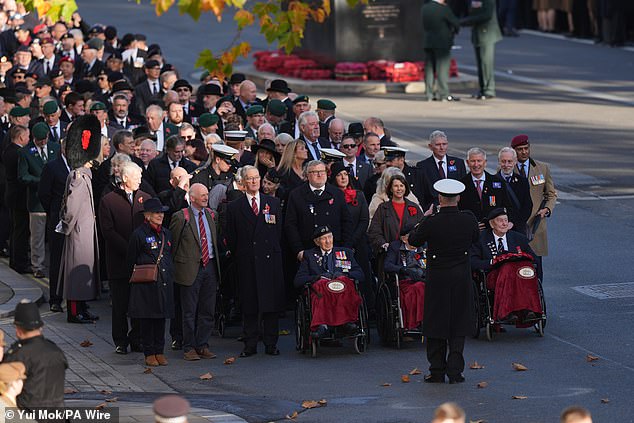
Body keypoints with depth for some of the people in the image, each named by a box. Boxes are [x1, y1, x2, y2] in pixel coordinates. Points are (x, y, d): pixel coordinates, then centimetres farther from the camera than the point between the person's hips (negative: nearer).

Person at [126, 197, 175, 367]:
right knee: (147, 319, -1)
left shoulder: (166, 233, 11)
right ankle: (149, 354, 5)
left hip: (164, 282, 5)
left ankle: (159, 351, 13)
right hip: (146, 286, -5)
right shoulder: (139, 234, -7)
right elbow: (130, 262, -1)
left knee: (161, 317, 7)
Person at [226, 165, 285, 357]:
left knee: (272, 303, 0)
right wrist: (238, 256, 2)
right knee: (249, 305, 0)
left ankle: (271, 344, 7)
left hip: (270, 261, 1)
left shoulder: (273, 203, 11)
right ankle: (250, 345, 5)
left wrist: (273, 251, 5)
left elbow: (279, 230, 11)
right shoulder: (234, 207, 6)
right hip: (247, 262, -1)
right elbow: (231, 238, 7)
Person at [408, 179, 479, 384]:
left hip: (437, 278, -2)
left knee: (436, 323, 9)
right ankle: (455, 371, 5)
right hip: (462, 278, 2)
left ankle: (437, 371, 11)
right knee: (458, 323, 9)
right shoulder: (468, 219, -8)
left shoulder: (431, 222, -16)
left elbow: (413, 240, -1)